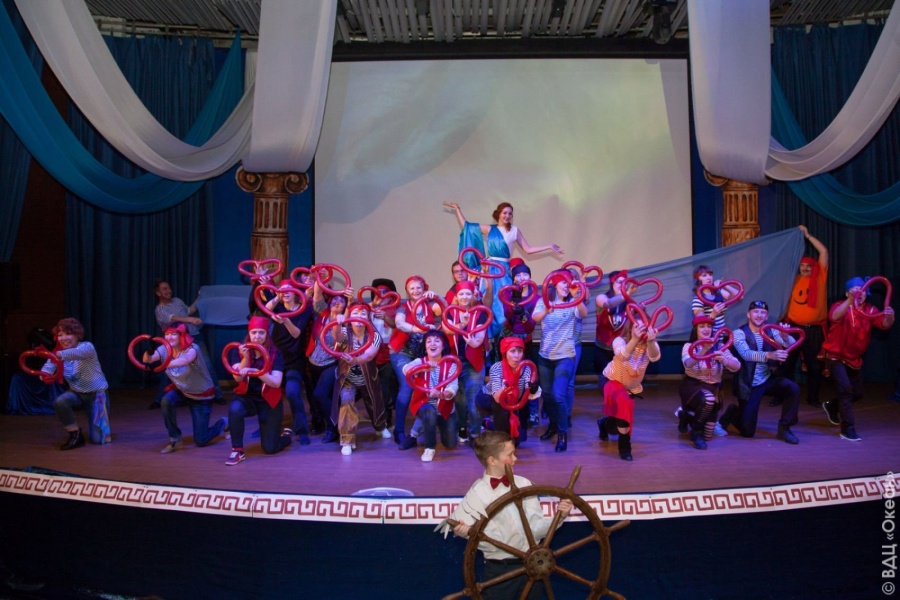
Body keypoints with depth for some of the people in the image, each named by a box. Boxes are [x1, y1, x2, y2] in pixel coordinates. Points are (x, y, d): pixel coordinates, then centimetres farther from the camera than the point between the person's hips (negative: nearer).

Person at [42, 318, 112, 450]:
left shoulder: (87, 347, -20)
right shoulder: (58, 354, -4)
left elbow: (78, 353, -45)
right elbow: (49, 365, -24)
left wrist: (61, 354, -66)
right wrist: (45, 373, -49)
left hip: (96, 393, -5)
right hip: (76, 392, 5)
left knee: (98, 439, -9)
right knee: (59, 402, -32)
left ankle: (101, 425, 30)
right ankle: (76, 434, -8)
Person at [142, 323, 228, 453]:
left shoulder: (192, 349, -28)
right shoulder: (165, 349, -12)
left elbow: (185, 360, -52)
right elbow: (147, 360, -30)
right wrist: (149, 352, -54)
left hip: (202, 395, -5)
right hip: (181, 391, 5)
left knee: (200, 441, -5)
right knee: (166, 401, -31)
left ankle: (223, 423, 27)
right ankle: (175, 440, -11)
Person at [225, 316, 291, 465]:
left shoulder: (275, 353, -13)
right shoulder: (241, 350, -6)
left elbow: (276, 383, -22)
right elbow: (238, 378, -16)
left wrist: (255, 371, -35)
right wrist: (245, 358, -30)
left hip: (269, 401, -2)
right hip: (247, 397, 2)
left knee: (270, 448, -2)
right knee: (234, 408, -35)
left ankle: (287, 435, 33)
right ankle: (237, 451, -18)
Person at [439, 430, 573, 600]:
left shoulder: (523, 484, 1)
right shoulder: (478, 493, -8)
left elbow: (536, 529, -2)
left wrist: (559, 517, -16)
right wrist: (467, 532, -31)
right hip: (499, 570, -3)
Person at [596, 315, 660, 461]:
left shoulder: (649, 345, -18)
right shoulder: (620, 341, -25)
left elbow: (655, 357, -41)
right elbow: (622, 355, -48)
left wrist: (651, 341, -62)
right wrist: (635, 339, -65)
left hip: (631, 387, 4)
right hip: (610, 381, -4)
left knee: (623, 420, 9)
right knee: (624, 404, -35)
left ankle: (604, 423, 47)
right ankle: (625, 447, -20)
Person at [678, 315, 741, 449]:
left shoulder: (719, 347, -1)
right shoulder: (689, 346, -8)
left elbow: (737, 366, -14)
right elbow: (688, 364, -30)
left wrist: (724, 360, -36)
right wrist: (704, 350, -46)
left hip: (713, 388, 4)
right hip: (692, 386, -4)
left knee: (708, 435, 2)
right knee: (708, 399, -39)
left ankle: (687, 416, 33)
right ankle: (695, 432, -14)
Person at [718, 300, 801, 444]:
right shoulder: (739, 333, -13)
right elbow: (746, 354, -32)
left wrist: (785, 336, -37)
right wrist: (769, 355, -50)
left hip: (768, 380, 4)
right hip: (748, 385, -4)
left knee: (793, 389, -26)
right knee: (747, 431, -5)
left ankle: (784, 429, -8)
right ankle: (732, 413, 29)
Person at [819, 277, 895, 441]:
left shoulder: (870, 310, -3)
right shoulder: (841, 306, -15)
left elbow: (884, 324, -19)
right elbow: (834, 317, -38)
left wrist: (889, 316, -42)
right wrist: (850, 300, -52)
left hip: (854, 359, 6)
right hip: (835, 356, -6)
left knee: (857, 393, 14)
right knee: (846, 387, -21)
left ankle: (832, 406, 42)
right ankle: (847, 429, -14)